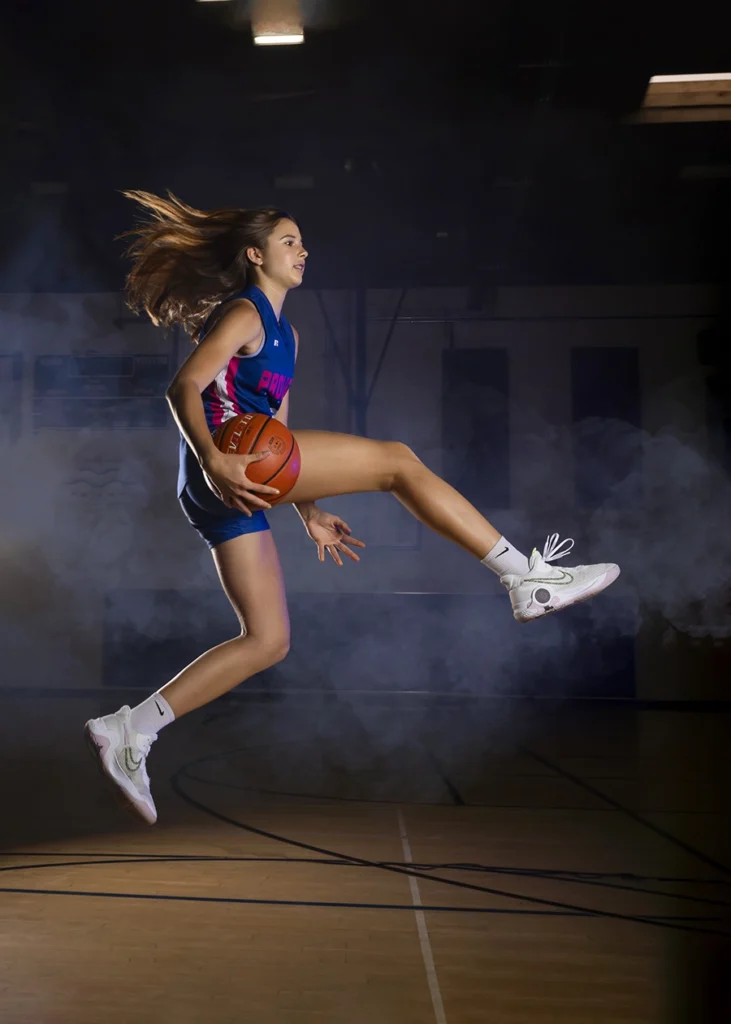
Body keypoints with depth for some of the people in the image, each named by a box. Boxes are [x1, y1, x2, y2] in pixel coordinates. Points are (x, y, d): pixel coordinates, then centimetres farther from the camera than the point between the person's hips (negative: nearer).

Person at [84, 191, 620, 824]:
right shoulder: (243, 313, 1)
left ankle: (129, 731, 7)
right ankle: (527, 577, -11)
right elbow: (184, 387, -12)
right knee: (398, 461, -11)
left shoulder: (286, 334, 28)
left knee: (268, 641, 6)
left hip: (238, 491, 10)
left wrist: (310, 513, 22)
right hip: (222, 468, -10)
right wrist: (213, 459, -28)